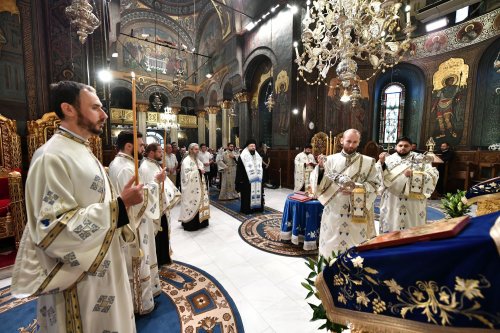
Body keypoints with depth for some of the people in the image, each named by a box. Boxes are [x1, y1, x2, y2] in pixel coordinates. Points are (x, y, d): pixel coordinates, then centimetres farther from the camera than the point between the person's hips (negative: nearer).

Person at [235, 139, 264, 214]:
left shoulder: (258, 156, 11)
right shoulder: (243, 156, -8)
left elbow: (260, 168, 17)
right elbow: (239, 169, -10)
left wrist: (261, 178, 14)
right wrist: (239, 180, -14)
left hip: (257, 180, 6)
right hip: (247, 180, -6)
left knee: (257, 193, 10)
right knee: (247, 195, 0)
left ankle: (257, 207, 23)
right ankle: (247, 209, 12)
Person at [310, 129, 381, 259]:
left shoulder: (368, 162, 2)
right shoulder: (330, 160, 1)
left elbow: (374, 184, 0)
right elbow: (319, 183, -2)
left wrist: (356, 188, -16)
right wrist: (320, 168, -20)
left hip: (357, 214, 0)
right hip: (334, 213, 0)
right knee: (332, 245, 11)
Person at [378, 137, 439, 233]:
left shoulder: (420, 159, 4)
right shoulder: (389, 159, 4)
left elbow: (433, 175, -6)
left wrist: (414, 174, -21)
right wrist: (381, 163, -23)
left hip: (412, 204, 0)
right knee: (391, 227, 9)